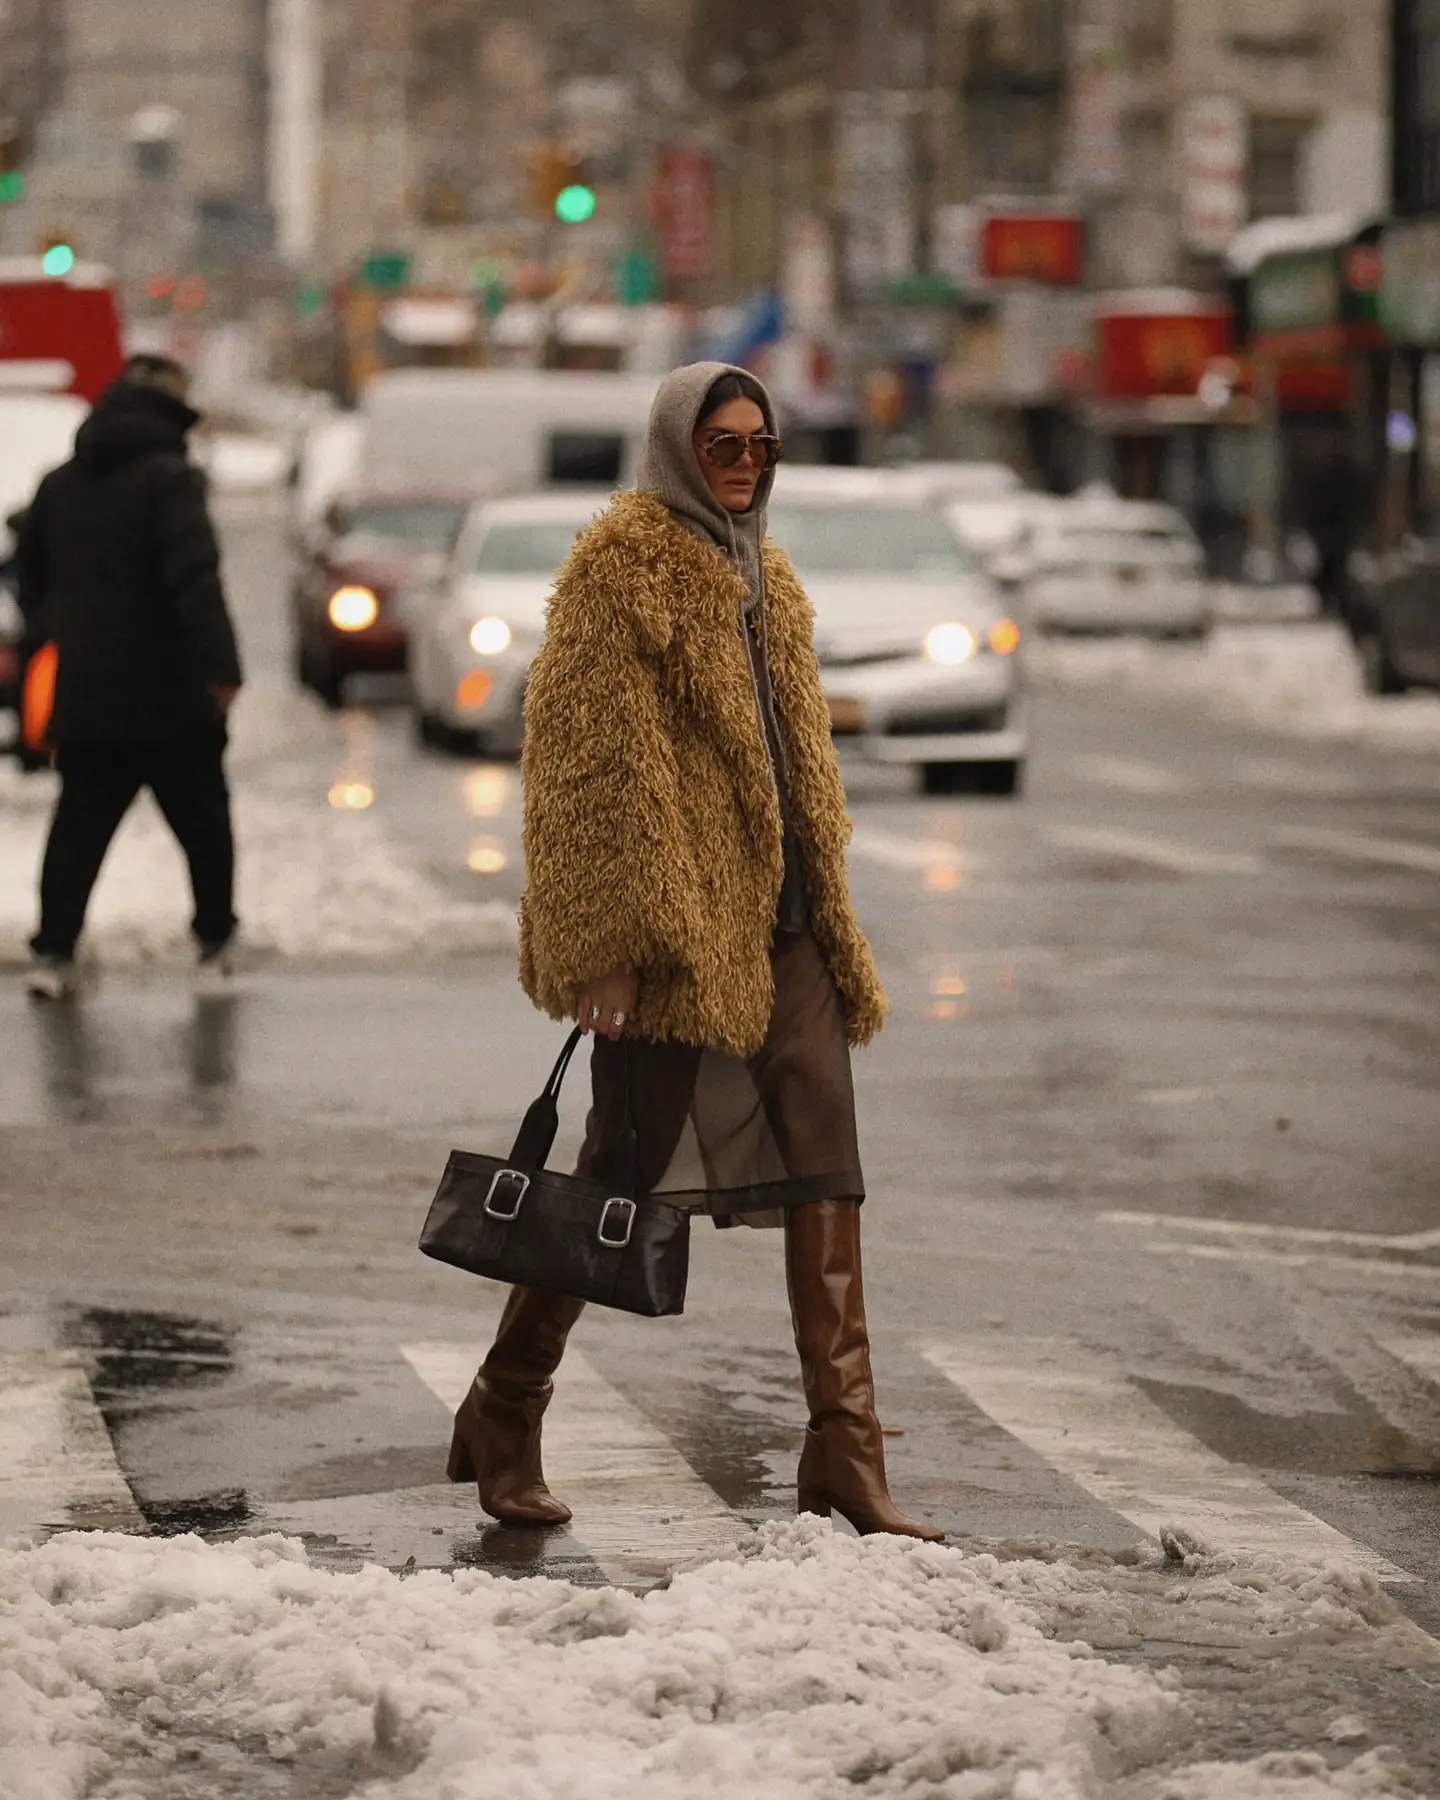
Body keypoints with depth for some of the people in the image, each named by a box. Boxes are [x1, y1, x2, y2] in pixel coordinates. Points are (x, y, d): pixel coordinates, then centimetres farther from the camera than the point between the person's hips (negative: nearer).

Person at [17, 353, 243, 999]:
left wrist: (46, 631, 36)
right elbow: (195, 579, -22)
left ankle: (53, 951, -6)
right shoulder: (168, 478, -12)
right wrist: (219, 664, -26)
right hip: (170, 700, -5)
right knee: (203, 824, 11)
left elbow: (31, 577, 21)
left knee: (79, 825, 5)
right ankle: (216, 941, 17)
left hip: (84, 695, 5)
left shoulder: (58, 485, 10)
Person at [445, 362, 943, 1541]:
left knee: (825, 1163, -2)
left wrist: (828, 911, 21)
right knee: (624, 1169, -1)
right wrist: (606, 939, -19)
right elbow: (587, 754, -14)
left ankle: (845, 1452, -2)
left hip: (777, 914, 8)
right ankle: (502, 1420, 16)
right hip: (672, 920, -8)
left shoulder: (765, 577, 19)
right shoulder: (623, 561, -7)